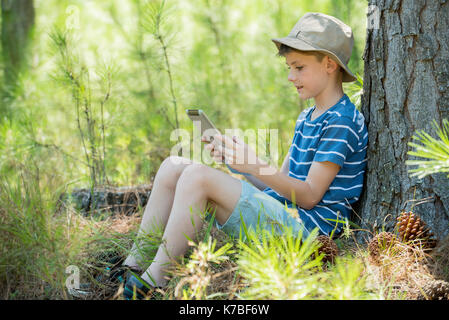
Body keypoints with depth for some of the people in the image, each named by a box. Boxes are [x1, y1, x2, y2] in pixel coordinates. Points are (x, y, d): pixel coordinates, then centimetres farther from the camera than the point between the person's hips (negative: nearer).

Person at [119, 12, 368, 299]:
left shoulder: (342, 122, -9)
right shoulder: (307, 118, 21)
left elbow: (310, 196, -15)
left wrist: (255, 165, -23)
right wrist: (237, 156, 3)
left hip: (306, 226, -10)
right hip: (281, 213, 10)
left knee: (198, 176, -26)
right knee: (173, 168, 0)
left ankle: (156, 278, -21)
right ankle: (134, 263, -2)